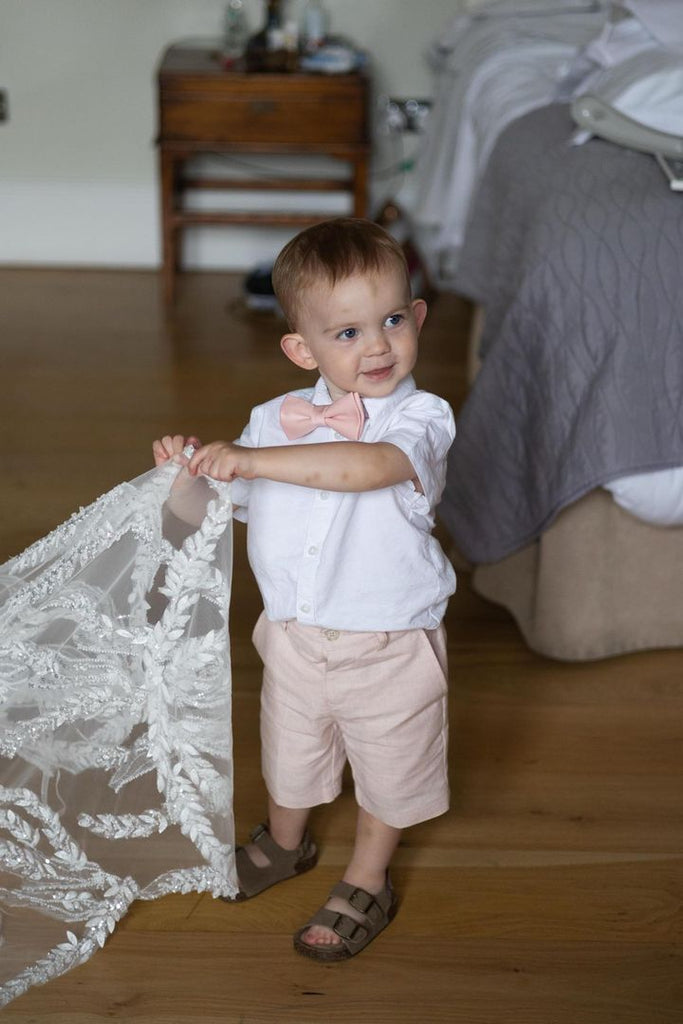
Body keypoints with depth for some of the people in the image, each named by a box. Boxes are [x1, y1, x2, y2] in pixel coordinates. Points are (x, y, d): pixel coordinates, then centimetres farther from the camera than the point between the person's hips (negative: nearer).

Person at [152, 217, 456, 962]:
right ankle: (284, 844, 56)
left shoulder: (421, 417, -21)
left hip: (387, 648, -4)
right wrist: (190, 471, -16)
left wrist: (252, 458, -45)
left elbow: (370, 465, -42)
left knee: (387, 767, 18)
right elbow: (226, 505, 5)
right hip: (293, 639, 4)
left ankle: (366, 884, 44)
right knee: (288, 750, 27)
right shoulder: (274, 421, -5)